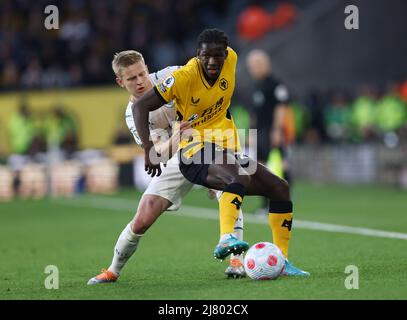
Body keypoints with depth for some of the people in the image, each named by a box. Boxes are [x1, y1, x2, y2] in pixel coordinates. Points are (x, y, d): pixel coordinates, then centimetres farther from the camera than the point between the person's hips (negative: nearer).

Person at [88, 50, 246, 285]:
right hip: (182, 157, 2)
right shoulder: (133, 116, -9)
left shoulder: (169, 76, -16)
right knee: (142, 220, -4)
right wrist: (174, 139, -44)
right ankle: (113, 271, 16)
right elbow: (159, 151, -22)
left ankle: (236, 260, -26)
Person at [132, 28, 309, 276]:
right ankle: (226, 239, -54)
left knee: (280, 188, 2)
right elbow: (140, 106, -14)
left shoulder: (231, 59, -4)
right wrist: (149, 149, -21)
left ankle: (282, 261, 9)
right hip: (194, 152, -7)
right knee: (240, 176, -36)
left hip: (224, 149, 7)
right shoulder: (185, 77, -18)